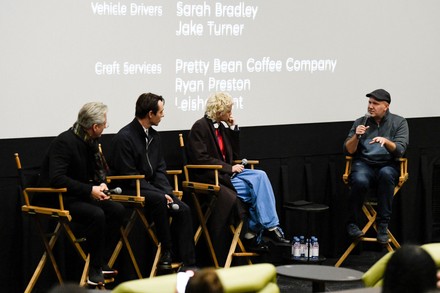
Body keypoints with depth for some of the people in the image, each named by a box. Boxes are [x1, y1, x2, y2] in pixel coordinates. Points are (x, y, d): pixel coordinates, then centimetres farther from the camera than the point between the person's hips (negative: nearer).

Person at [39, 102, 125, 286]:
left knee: (117, 210, -6)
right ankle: (94, 269, -17)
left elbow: (93, 171, 20)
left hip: (79, 196, 9)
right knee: (96, 214, -30)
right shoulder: (64, 142, -21)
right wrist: (90, 190, -29)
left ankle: (101, 262, -1)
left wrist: (101, 184, -4)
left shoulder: (89, 142, 6)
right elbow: (56, 178, -31)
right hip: (58, 199, -9)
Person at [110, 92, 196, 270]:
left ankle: (188, 264, -10)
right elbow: (129, 176, -18)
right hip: (129, 189, -8)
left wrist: (167, 192, -6)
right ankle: (166, 252, -21)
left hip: (150, 187, 8)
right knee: (159, 200, -35)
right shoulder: (124, 137, -15)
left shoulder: (154, 136, 11)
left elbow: (160, 169, 13)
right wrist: (161, 194, -21)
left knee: (183, 210, -12)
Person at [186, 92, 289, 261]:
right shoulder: (200, 127, -8)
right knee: (256, 190, -21)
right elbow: (201, 159, -17)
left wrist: (233, 129, 9)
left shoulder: (221, 126, 16)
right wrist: (229, 168, -17)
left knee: (259, 176, -15)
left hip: (225, 174, 8)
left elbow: (235, 155, 18)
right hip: (209, 177, -8)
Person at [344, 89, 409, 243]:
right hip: (364, 164, 1)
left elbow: (400, 150, -5)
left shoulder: (399, 122, 7)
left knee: (386, 174, -38)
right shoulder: (360, 122, 11)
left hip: (388, 165, -1)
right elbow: (348, 150, 7)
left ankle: (382, 224, -30)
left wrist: (386, 141, -25)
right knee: (360, 181, -36)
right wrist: (356, 136, -12)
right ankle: (352, 223, -16)